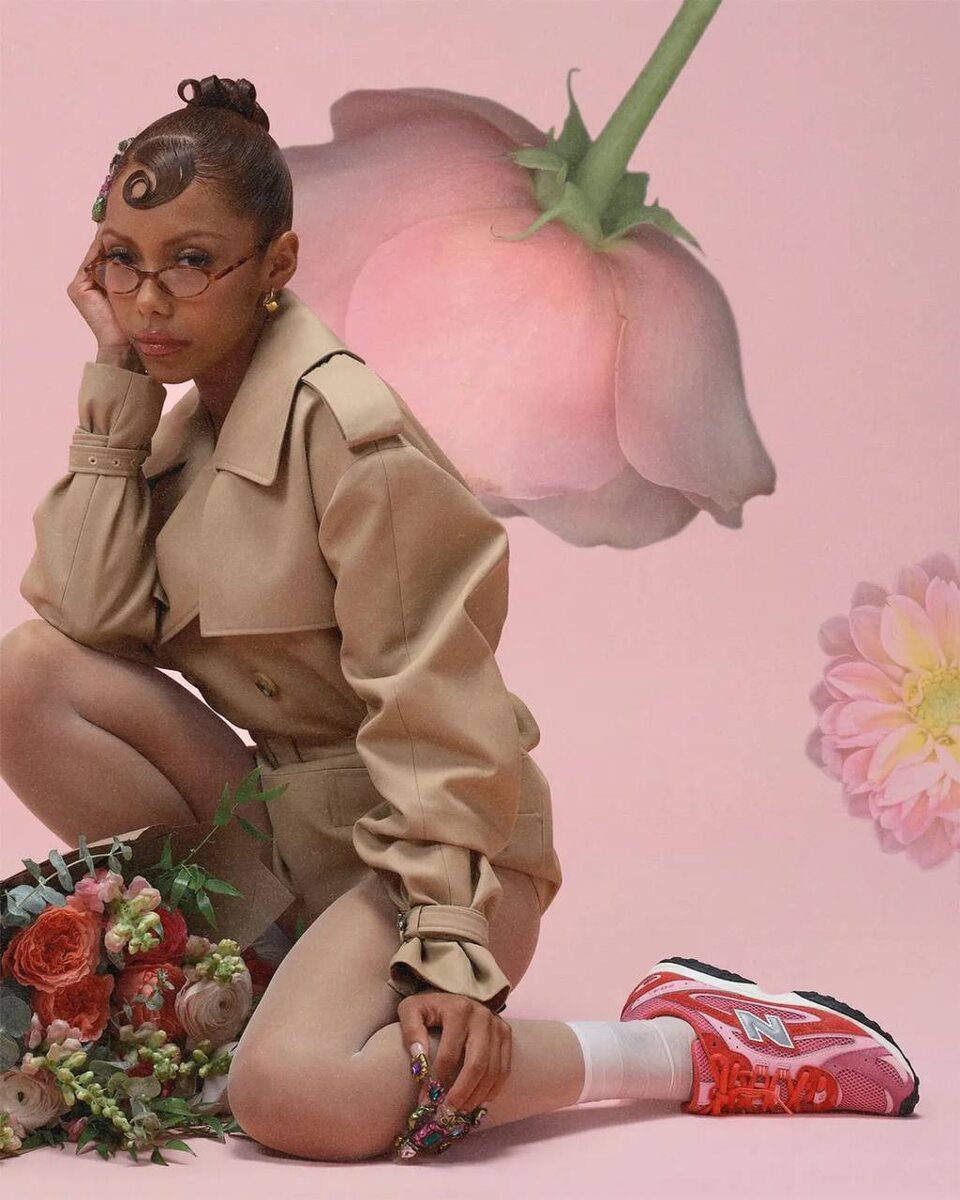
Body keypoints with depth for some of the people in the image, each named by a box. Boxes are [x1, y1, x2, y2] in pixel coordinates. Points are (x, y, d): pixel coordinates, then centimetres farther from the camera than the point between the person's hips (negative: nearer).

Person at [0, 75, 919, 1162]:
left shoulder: (346, 429, -16)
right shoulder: (179, 425, 8)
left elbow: (432, 711, -19)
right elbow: (90, 616, -8)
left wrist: (449, 945, -26)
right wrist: (115, 380, -7)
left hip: (420, 841, -7)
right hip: (282, 820, 7)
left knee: (296, 1094, -35)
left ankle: (689, 1045, -13)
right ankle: (246, 958, -1)